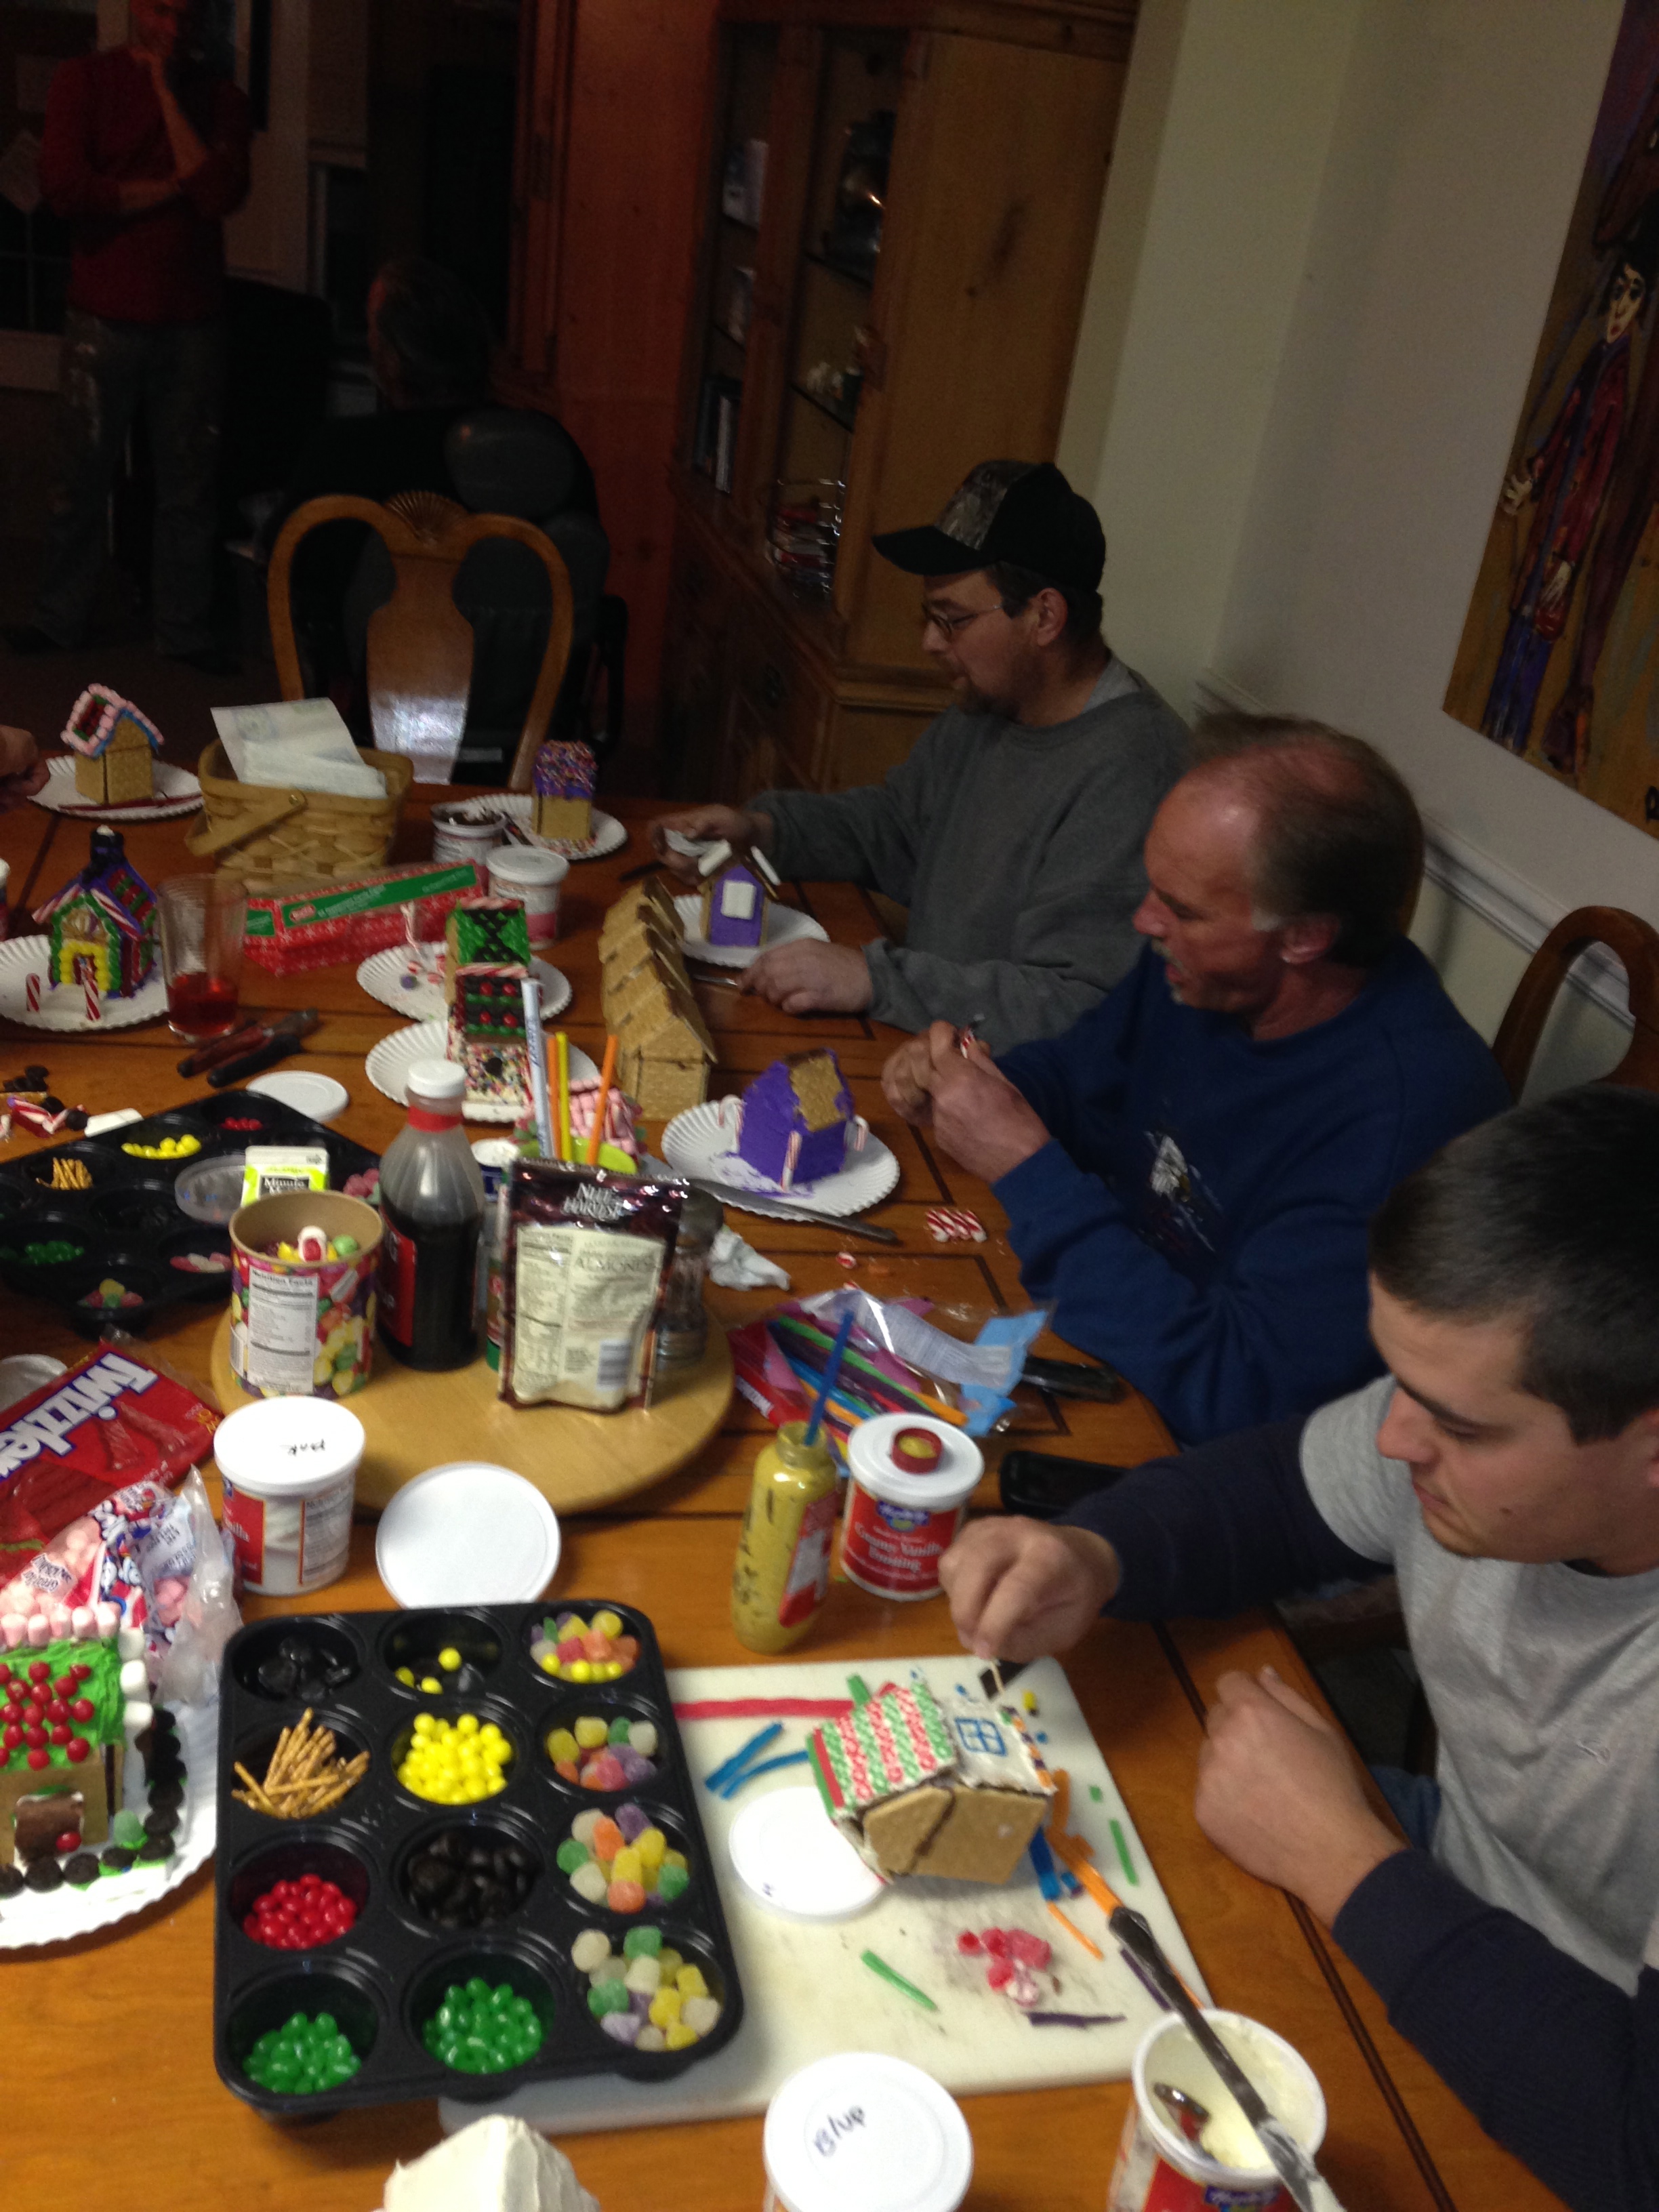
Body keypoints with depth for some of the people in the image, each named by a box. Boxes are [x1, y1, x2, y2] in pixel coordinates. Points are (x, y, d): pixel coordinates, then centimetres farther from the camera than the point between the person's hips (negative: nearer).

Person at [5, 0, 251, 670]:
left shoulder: (219, 98, 7)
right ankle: (59, 618, 19)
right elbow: (64, 187, -12)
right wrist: (170, 188, -9)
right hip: (104, 319, -1)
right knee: (81, 482, 5)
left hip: (192, 324, 1)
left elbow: (221, 193, -11)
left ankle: (184, 628, 17)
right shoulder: (83, 80, 2)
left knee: (188, 487, 6)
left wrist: (167, 91, -9)